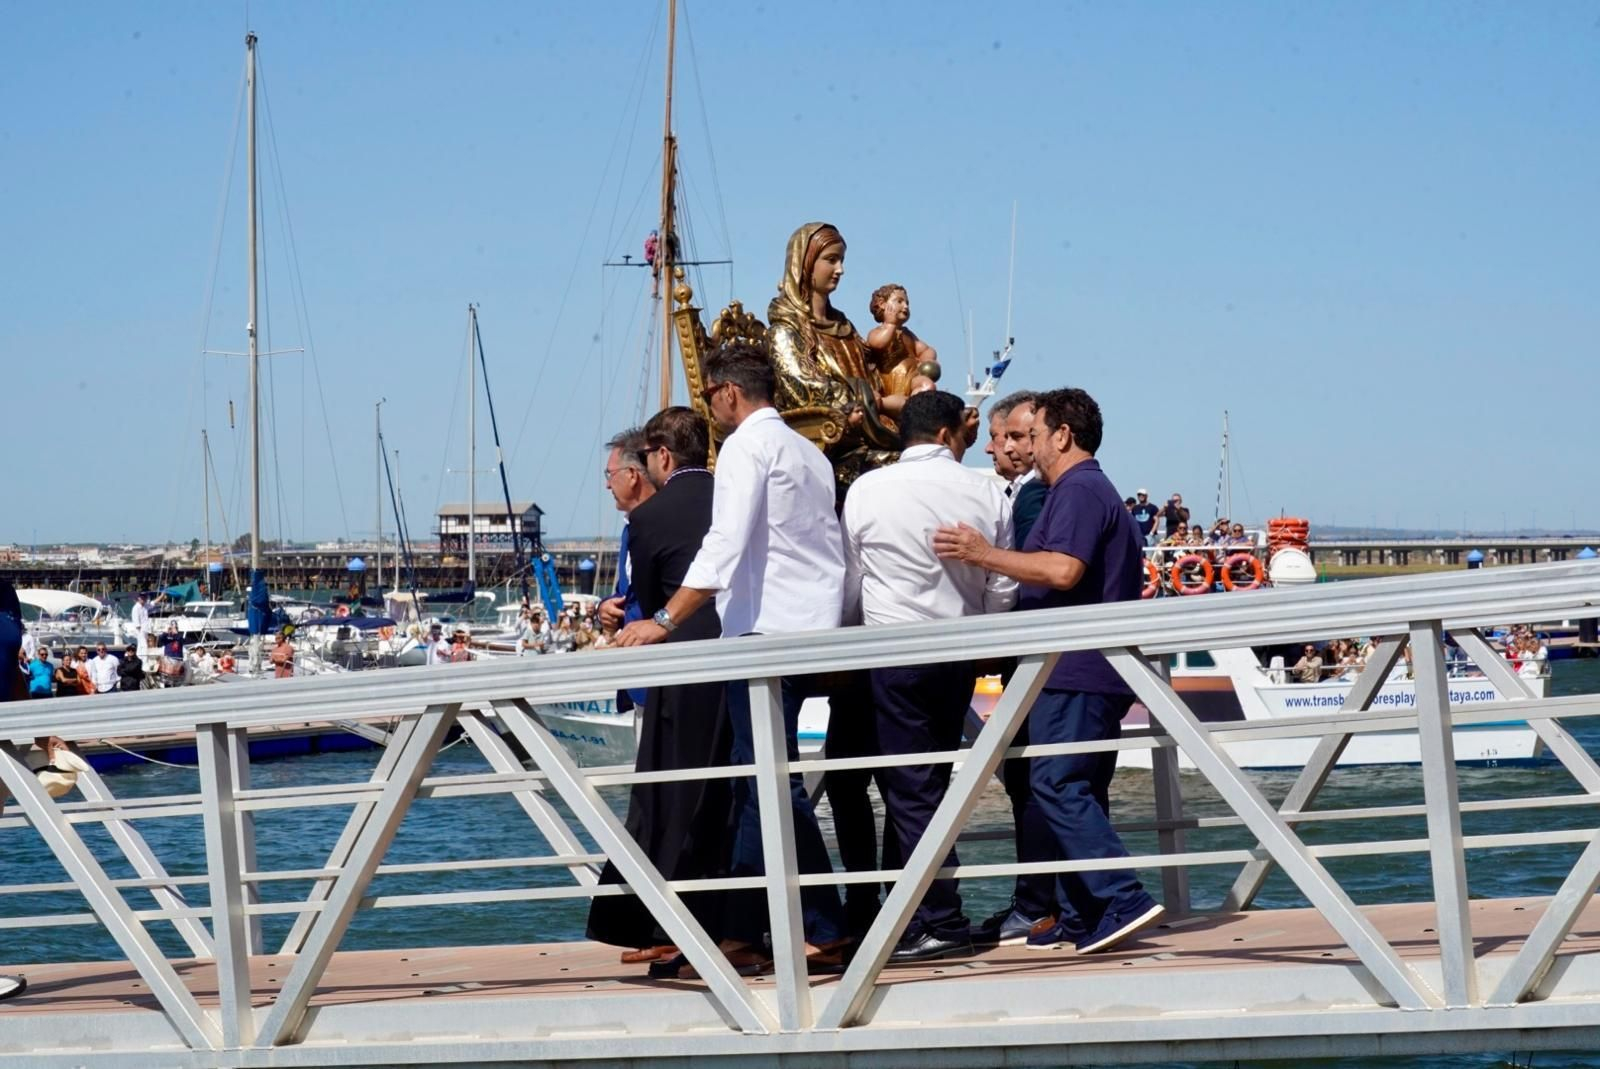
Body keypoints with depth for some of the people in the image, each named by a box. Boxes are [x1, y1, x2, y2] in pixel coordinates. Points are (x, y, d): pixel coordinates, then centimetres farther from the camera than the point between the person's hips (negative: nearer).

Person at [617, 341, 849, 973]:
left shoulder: (747, 447, -6)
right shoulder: (807, 453, 22)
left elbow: (725, 544, -18)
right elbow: (827, 548, 21)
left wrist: (665, 621, -23)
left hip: (766, 630, -9)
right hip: (810, 630, 9)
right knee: (754, 784, 10)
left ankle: (825, 934, -12)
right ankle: (739, 932, 8)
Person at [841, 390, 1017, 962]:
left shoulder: (867, 490, -3)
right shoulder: (986, 493, 1)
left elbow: (849, 585, 4)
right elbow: (1003, 589, 4)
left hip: (893, 651, -3)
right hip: (960, 652, 3)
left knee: (910, 790, -2)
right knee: (929, 785, 13)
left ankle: (942, 924, -6)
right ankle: (915, 914, 16)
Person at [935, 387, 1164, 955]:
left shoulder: (1078, 491, -10)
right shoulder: (1099, 492, 25)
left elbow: (1063, 570, -24)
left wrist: (985, 554, -18)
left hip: (1073, 671, -11)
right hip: (1097, 671, 11)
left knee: (1059, 786, -13)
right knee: (1080, 792, 11)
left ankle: (1123, 901, -20)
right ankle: (1084, 916, 11)